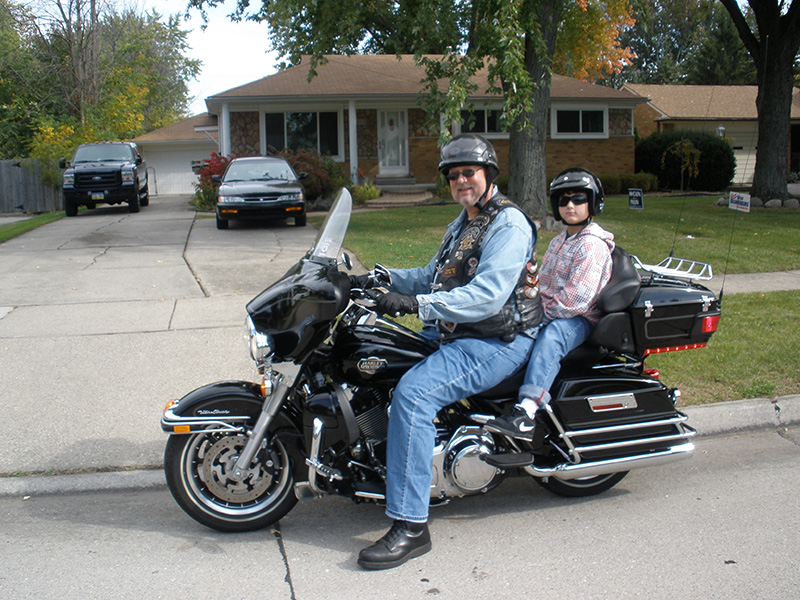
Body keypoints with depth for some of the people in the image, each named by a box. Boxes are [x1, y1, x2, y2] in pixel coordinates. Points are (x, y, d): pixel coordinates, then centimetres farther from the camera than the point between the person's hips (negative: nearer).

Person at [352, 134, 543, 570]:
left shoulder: (508, 224, -13)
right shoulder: (463, 224, 20)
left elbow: (487, 296, -26)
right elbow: (433, 277, 24)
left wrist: (417, 303, -34)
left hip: (497, 342, -11)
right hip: (451, 333, 11)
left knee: (413, 393, -30)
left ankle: (410, 526, -26)